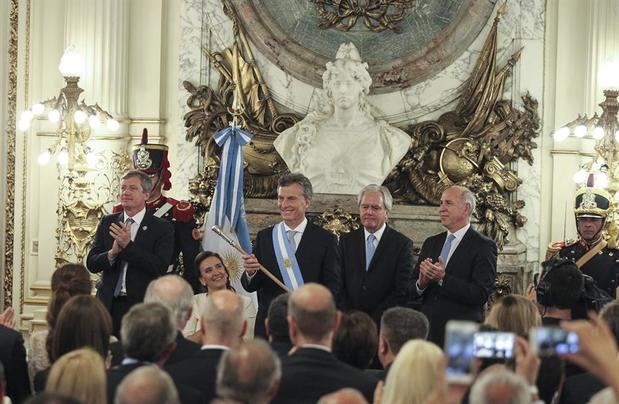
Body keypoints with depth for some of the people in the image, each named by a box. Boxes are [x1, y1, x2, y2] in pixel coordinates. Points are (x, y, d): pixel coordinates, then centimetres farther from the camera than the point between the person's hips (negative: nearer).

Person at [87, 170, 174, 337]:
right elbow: (91, 264, 7)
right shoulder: (107, 222, 11)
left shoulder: (162, 228, 0)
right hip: (109, 304, 3)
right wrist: (113, 252, -14)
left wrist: (128, 245, -18)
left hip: (141, 306, -3)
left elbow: (160, 267, -12)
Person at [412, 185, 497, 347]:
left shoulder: (484, 246, -5)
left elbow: (481, 295, -15)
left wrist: (443, 278, -21)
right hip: (428, 332, 5)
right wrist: (421, 283, -11)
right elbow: (412, 290, 12)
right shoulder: (431, 243, 14)